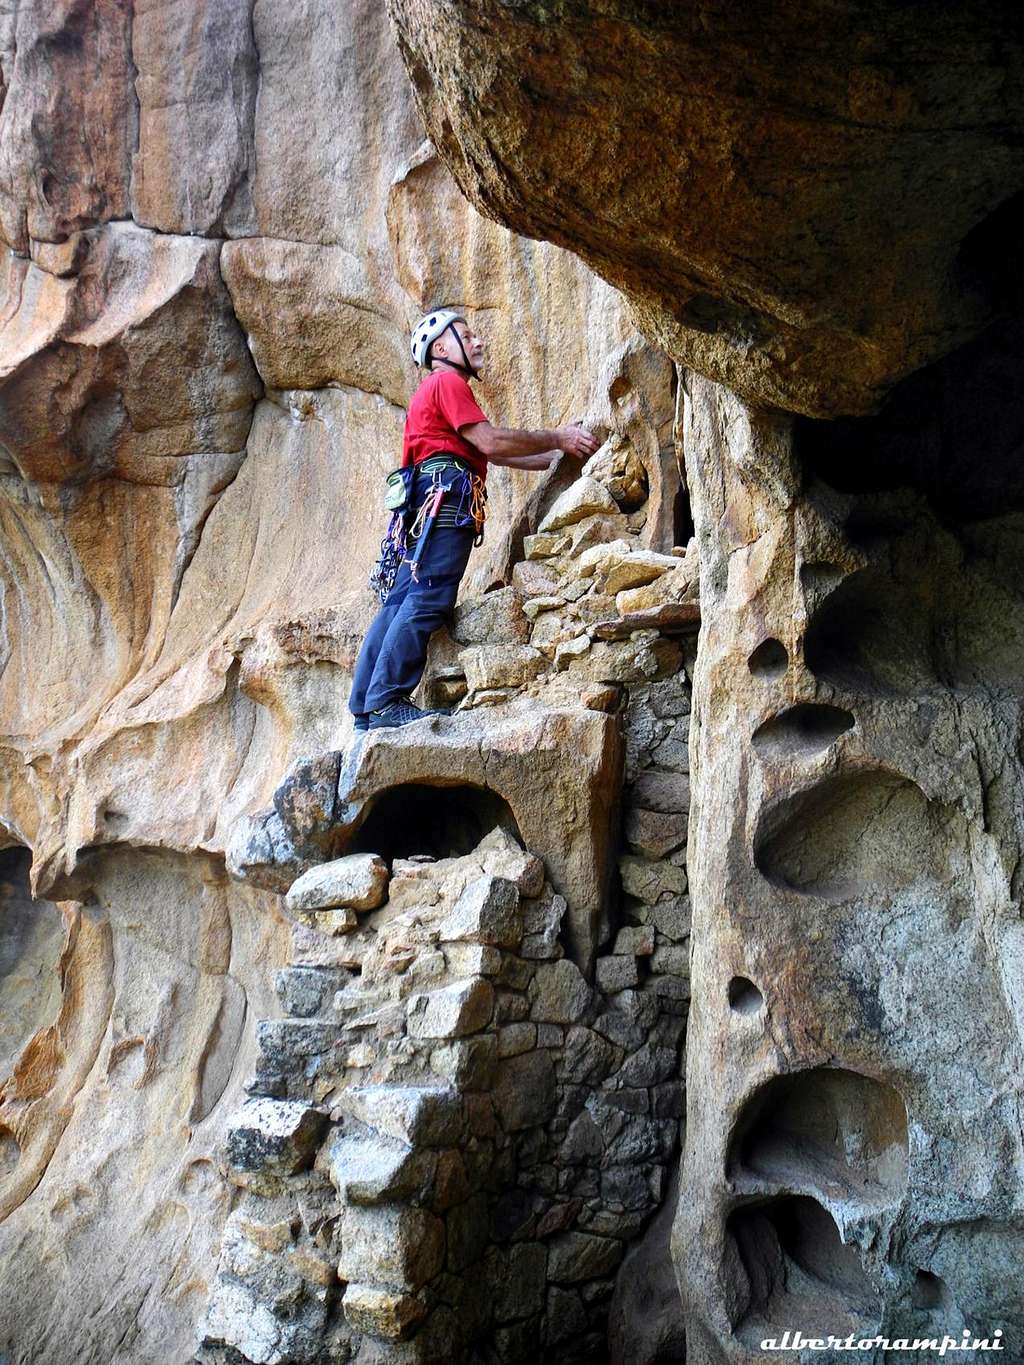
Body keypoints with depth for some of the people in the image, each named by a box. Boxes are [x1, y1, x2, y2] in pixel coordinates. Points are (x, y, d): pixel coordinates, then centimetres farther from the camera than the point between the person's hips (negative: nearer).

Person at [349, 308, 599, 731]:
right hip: (446, 494, -10)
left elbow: (494, 454, 28)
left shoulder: (437, 388, 34)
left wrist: (559, 456, 22)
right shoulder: (447, 382, 2)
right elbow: (491, 442, -10)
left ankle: (365, 708, 0)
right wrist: (556, 438, -2)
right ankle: (387, 702, -22)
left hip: (428, 504, 10)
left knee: (401, 603, 3)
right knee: (426, 602, -17)